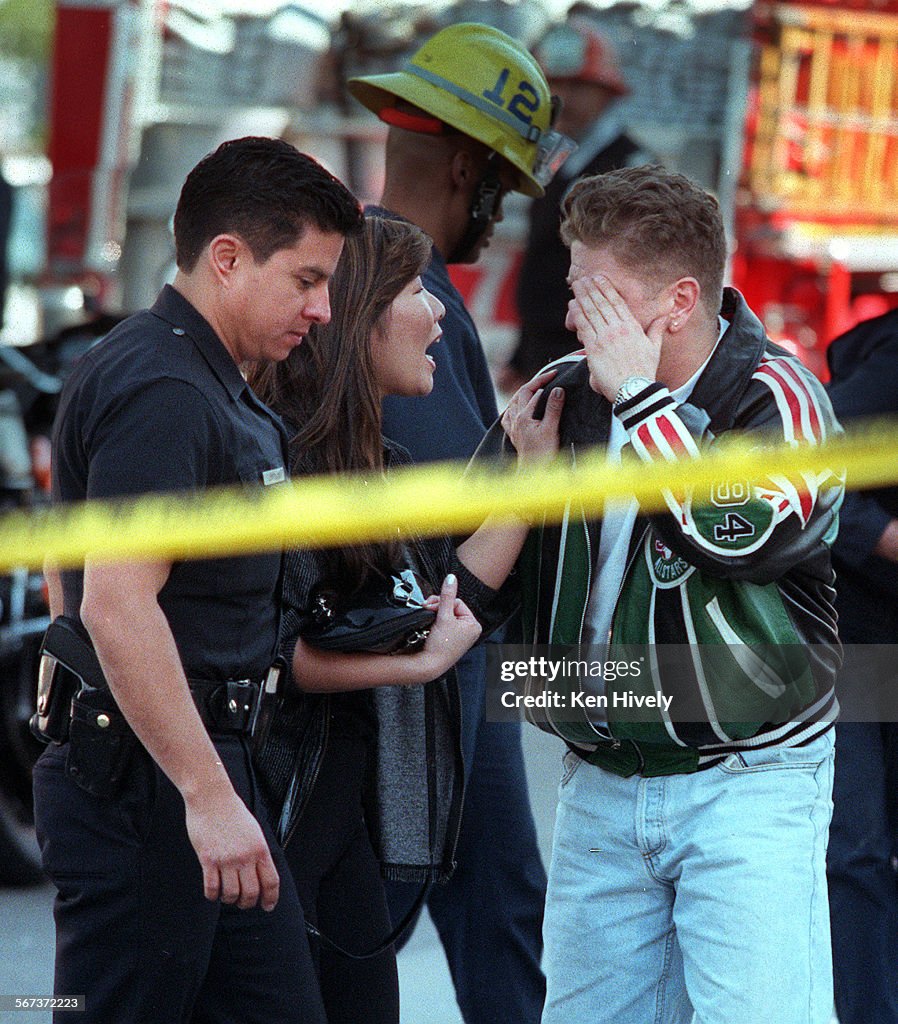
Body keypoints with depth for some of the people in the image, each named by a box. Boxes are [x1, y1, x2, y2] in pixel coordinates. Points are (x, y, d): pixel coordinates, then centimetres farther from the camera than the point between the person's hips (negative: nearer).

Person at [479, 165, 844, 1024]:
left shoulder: (777, 396, -8)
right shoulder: (564, 395, 8)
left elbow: (738, 535, -27)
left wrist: (638, 395, -20)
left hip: (746, 787, -6)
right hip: (599, 785, 6)